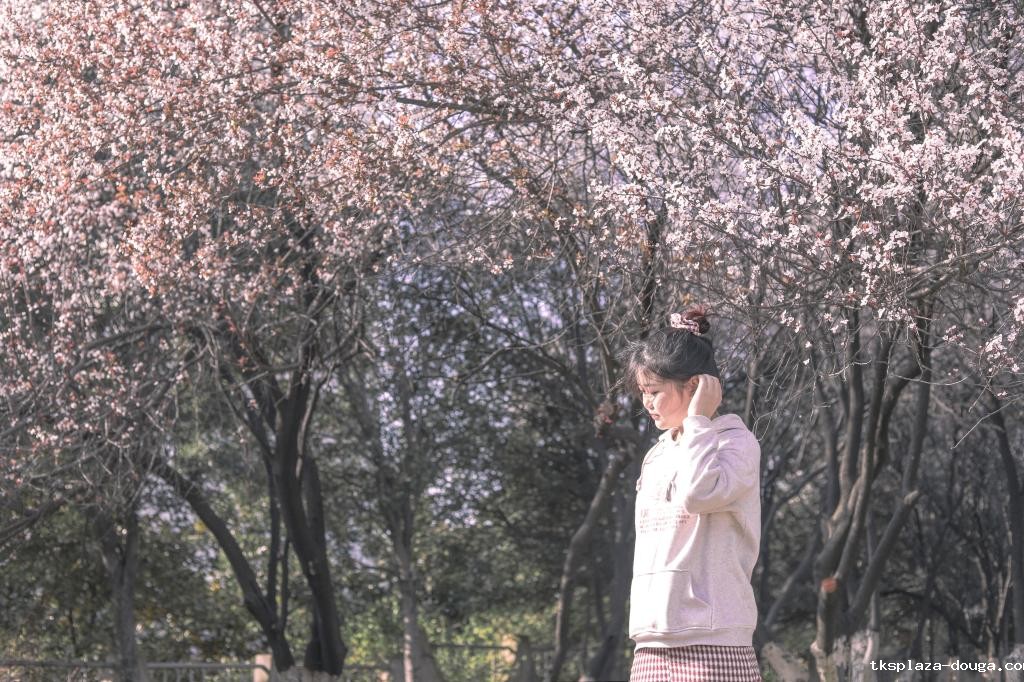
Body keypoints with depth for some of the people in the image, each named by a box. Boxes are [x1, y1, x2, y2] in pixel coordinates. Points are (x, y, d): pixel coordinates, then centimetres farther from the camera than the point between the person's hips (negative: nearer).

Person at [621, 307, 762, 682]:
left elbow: (698, 494, -23)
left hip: (710, 644, -7)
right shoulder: (658, 455, 19)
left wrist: (698, 420, -10)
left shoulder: (735, 441, -2)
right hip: (652, 645, 7)